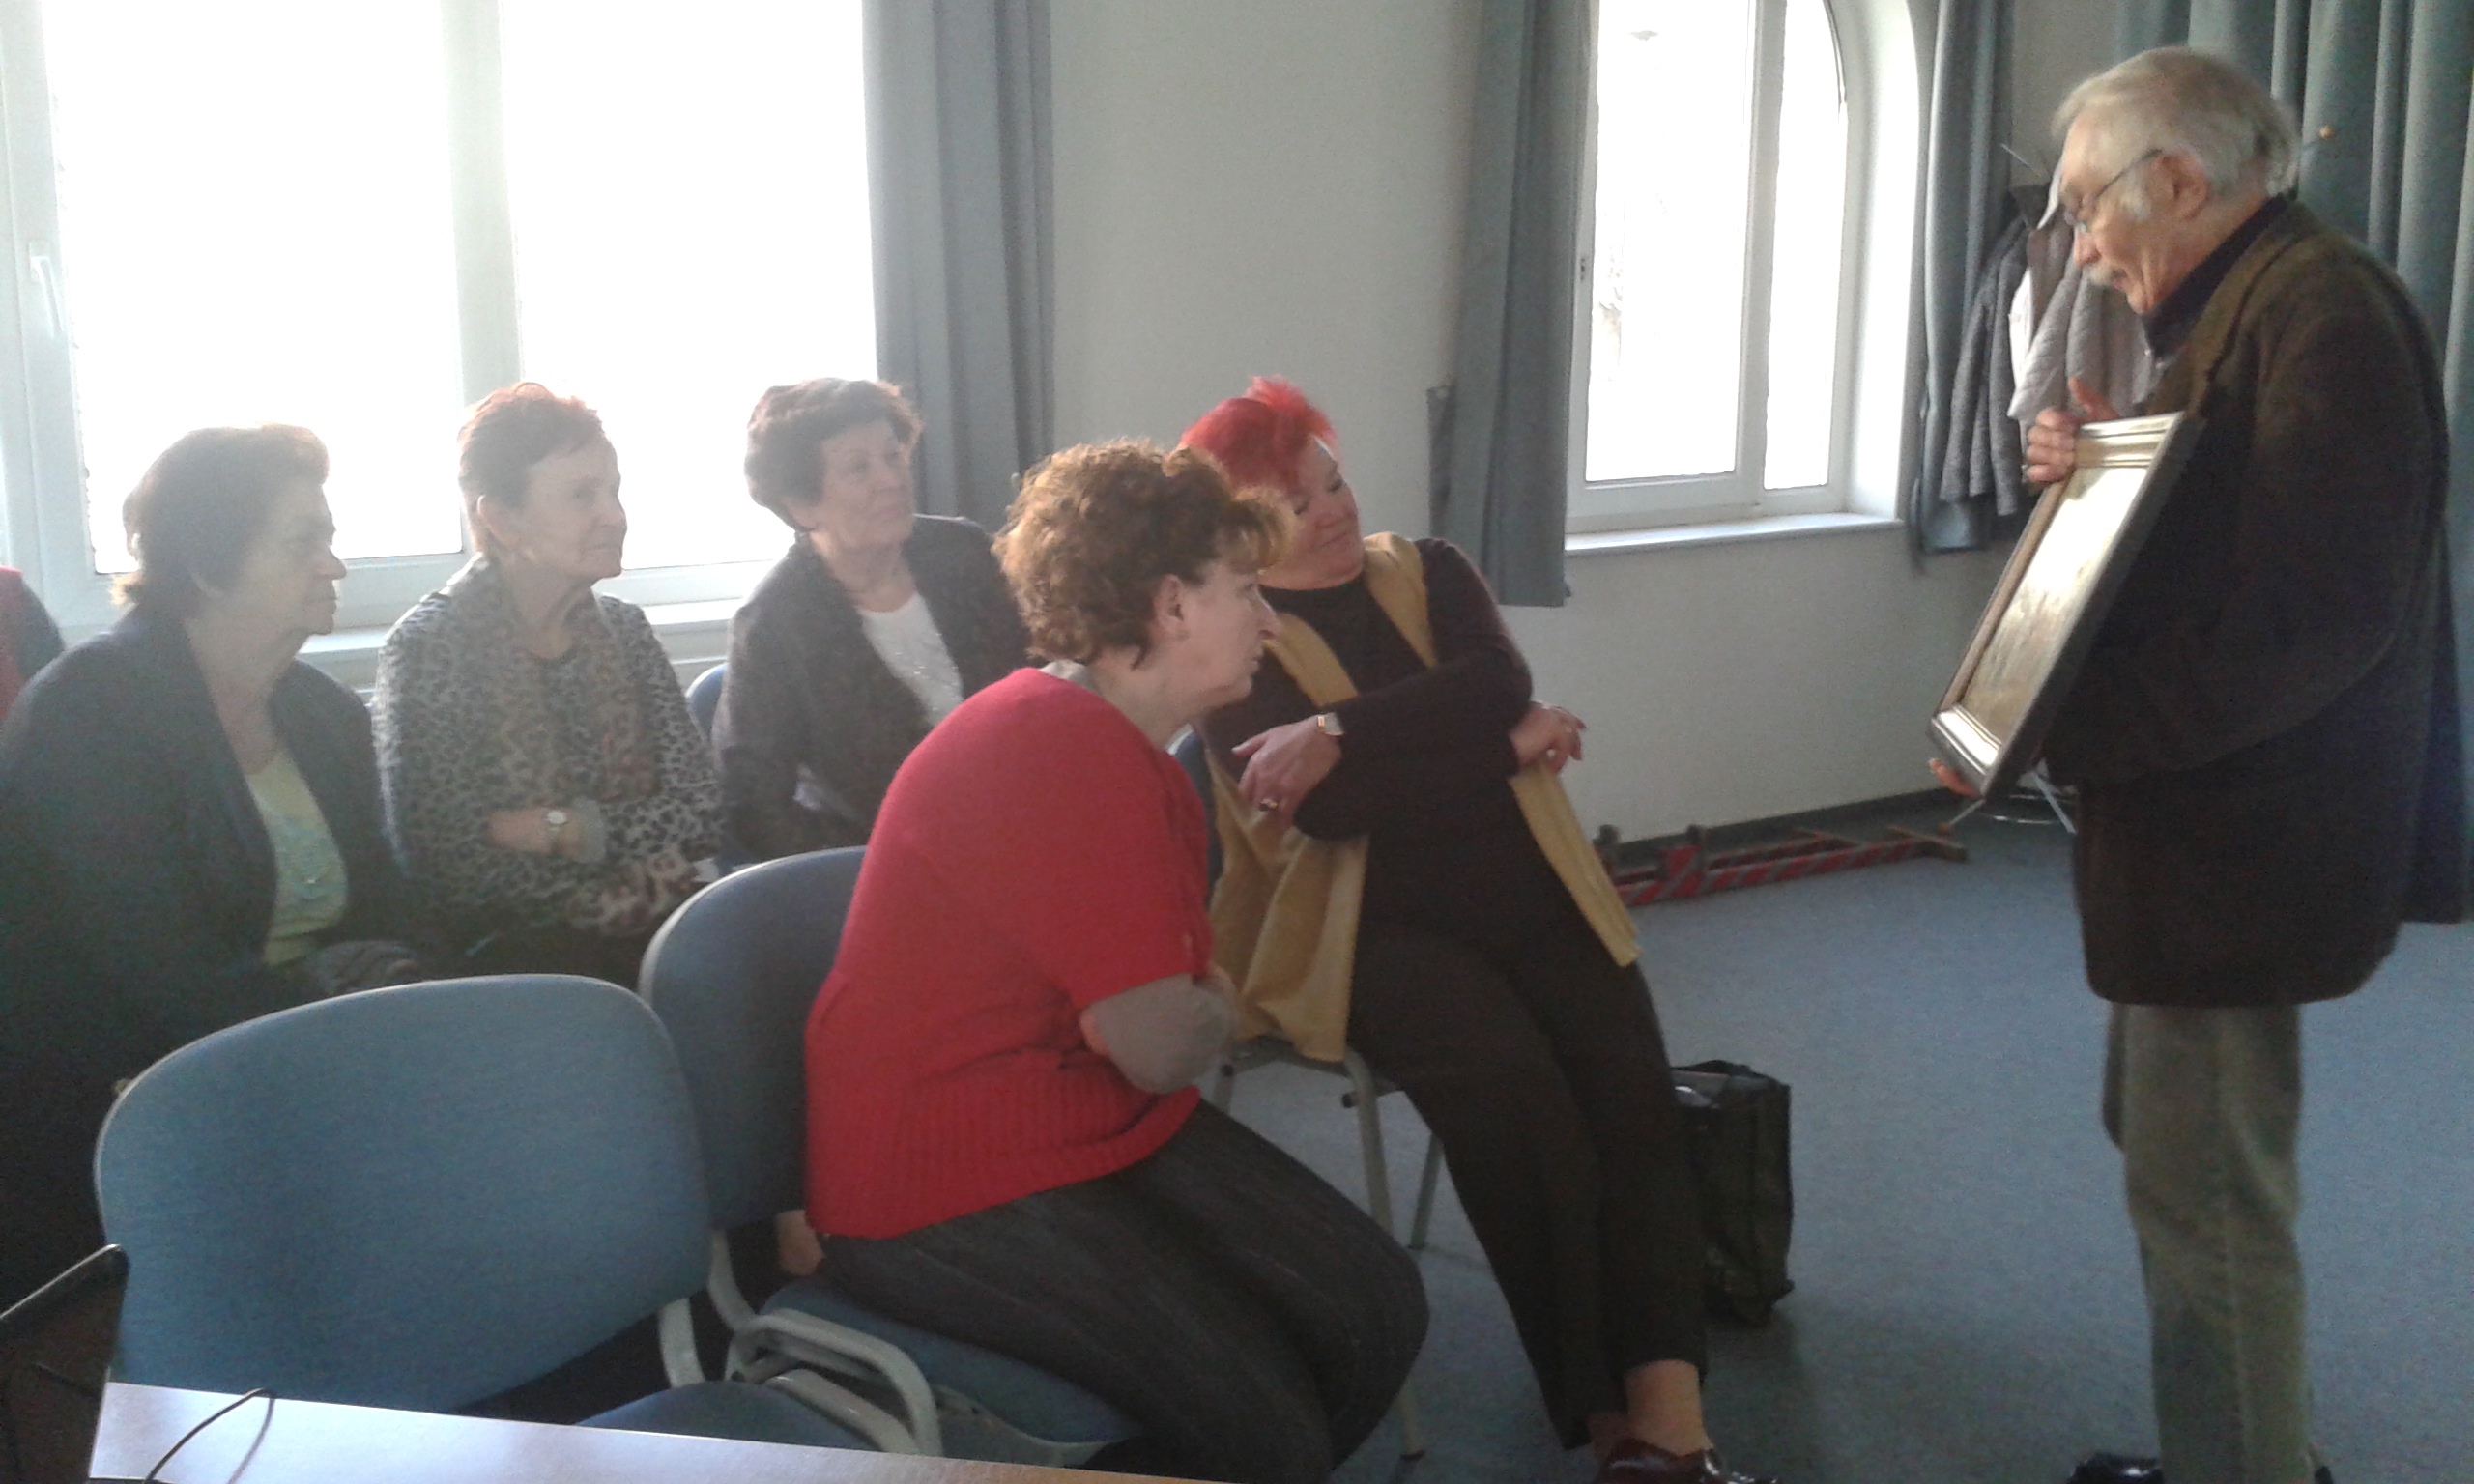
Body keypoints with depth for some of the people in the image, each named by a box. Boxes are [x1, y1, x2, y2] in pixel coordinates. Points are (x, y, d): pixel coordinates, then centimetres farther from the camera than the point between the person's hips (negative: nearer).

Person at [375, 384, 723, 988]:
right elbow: (450, 870, -13)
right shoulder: (428, 648, -6)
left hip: (655, 926, 5)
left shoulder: (622, 629, 10)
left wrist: (555, 828, -11)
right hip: (507, 947, -5)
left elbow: (702, 812, 1)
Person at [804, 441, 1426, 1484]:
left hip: (1109, 1128, 10)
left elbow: (1191, 994, 13)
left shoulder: (1132, 752, 14)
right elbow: (1162, 1045, -22)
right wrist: (1210, 1010, 0)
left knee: (1377, 1311, 1)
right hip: (951, 1192, -10)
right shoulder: (1062, 751, -22)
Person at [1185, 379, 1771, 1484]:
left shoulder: (1430, 570, 15)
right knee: (1516, 1095, -28)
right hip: (1376, 926, -4)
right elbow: (1325, 807, -13)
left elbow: (1498, 681, -6)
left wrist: (1341, 732, -18)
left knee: (1634, 1100, -20)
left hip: (1529, 898, 4)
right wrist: (1498, 740, -10)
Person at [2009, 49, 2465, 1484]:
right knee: (2168, 1142, 21)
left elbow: (2310, 617, -26)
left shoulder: (2322, 306, -18)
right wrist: (2088, 470, 4)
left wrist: (2064, 726, -25)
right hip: (2211, 822, 11)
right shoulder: (2239, 305, 15)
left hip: (2244, 839, -11)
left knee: (2206, 1195, -3)